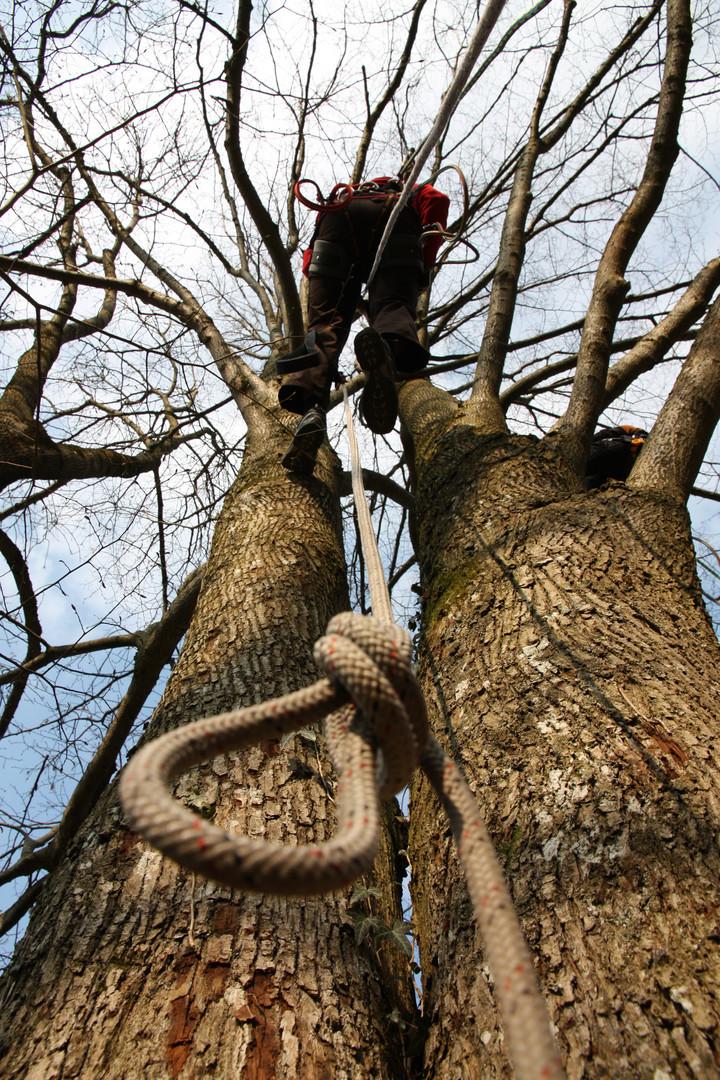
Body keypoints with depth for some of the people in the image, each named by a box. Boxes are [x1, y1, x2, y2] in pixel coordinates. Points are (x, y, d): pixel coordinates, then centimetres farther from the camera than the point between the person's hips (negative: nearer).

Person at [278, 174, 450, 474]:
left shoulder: (342, 194, 46)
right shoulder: (414, 193, 42)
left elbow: (309, 261, 30)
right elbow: (437, 200, 16)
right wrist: (425, 263, 18)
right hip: (394, 216, -1)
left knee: (324, 324, -8)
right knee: (393, 306, -15)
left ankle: (311, 407, -35)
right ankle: (389, 347, -53)